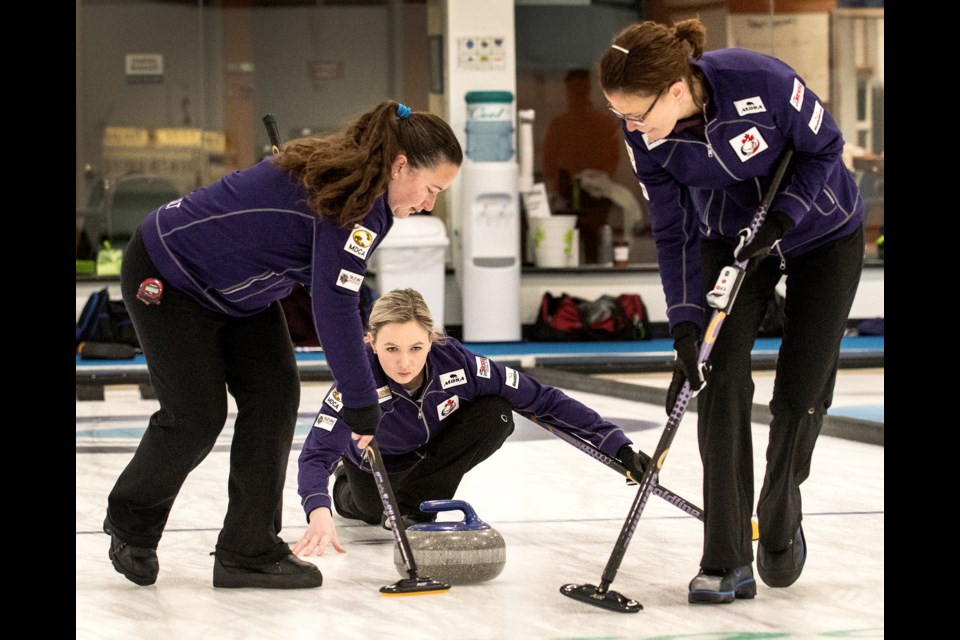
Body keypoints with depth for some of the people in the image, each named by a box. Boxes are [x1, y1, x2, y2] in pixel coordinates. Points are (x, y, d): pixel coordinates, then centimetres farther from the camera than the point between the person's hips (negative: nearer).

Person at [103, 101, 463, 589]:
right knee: (197, 415, -5)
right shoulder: (352, 200, -31)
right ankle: (131, 524, 22)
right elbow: (334, 306, -33)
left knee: (274, 395, -1)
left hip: (239, 289, 10)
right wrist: (361, 403, -27)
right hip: (167, 278, -10)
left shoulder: (361, 186, -1)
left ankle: (249, 552, 3)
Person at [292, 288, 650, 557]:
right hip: (379, 465, 1)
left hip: (433, 449, -1)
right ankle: (348, 493, 18)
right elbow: (317, 452, -47)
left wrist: (617, 445, -33)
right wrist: (319, 512, -68)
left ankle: (414, 503, -13)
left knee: (496, 414, -24)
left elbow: (540, 400, -29)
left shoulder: (455, 362, -34)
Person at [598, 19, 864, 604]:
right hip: (732, 239, 3)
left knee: (801, 392, -4)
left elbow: (824, 147, -17)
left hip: (821, 232, -3)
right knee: (722, 380, -14)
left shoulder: (760, 80, -34)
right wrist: (686, 324, -18)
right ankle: (727, 562, -12)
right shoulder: (645, 135, -21)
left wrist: (782, 215, -29)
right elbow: (674, 231, -11)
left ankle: (780, 520, 25)